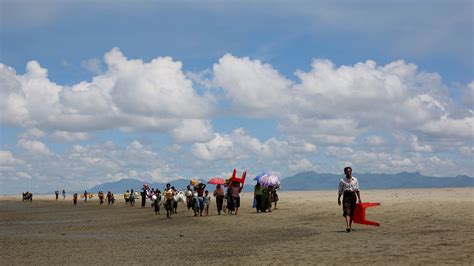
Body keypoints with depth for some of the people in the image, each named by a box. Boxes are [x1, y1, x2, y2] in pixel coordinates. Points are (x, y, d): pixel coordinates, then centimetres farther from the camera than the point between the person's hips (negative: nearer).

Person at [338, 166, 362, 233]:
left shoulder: (355, 180, 7)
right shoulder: (342, 180, 0)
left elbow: (357, 190, 12)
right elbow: (340, 191, 7)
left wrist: (359, 198, 9)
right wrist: (338, 199, 7)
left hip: (353, 195, 3)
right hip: (346, 196, -3)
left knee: (352, 212, 8)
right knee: (347, 212, -14)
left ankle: (350, 226, 21)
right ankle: (347, 226, -25)